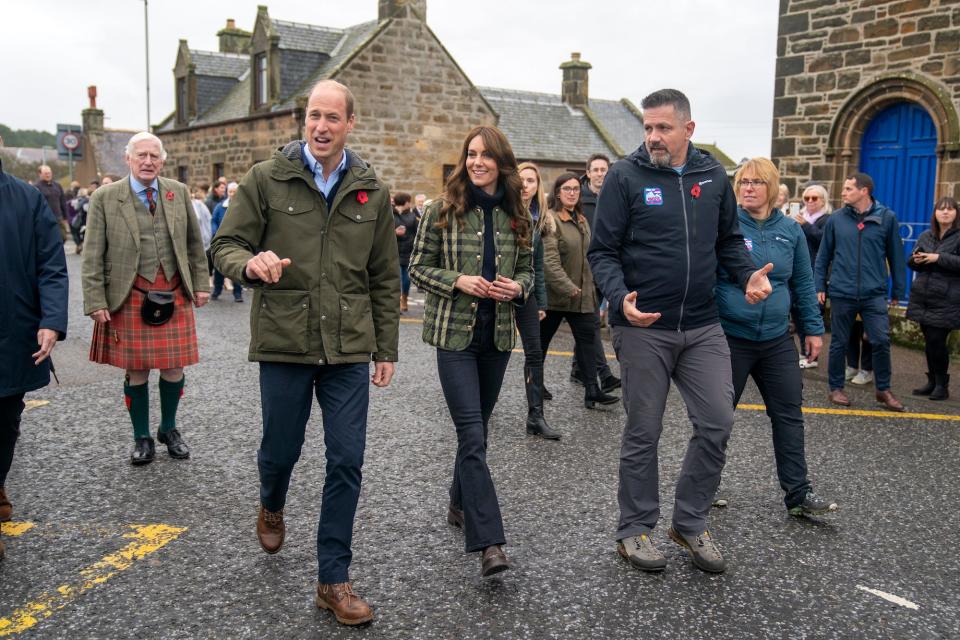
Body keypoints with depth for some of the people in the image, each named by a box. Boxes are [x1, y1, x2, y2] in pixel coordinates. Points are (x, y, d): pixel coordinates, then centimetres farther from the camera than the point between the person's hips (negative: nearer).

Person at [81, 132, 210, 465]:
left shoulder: (179, 192, 6)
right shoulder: (105, 198, -2)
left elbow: (194, 242, 12)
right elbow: (93, 256, -2)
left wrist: (201, 284, 8)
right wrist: (96, 301, -7)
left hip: (175, 296, 2)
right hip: (130, 299, -2)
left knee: (174, 369, 7)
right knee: (136, 372, 6)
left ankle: (169, 429, 30)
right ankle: (142, 438, 24)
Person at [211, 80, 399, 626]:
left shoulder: (372, 192, 6)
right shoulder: (266, 180, -1)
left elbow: (385, 278, 10)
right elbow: (226, 245, 1)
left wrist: (386, 348, 8)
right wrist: (250, 264, -24)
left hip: (350, 349, 1)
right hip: (283, 341, -1)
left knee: (347, 462, 1)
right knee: (280, 451, 12)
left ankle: (334, 580, 17)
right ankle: (272, 508, 50)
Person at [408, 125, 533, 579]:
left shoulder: (516, 216, 7)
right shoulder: (443, 210, -4)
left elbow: (527, 270, 15)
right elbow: (418, 267, -2)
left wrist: (517, 287, -7)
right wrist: (458, 281, -17)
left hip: (498, 336, 4)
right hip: (454, 335, -4)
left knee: (476, 428, 16)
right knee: (472, 434, -11)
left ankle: (460, 505, 37)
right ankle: (488, 542, -11)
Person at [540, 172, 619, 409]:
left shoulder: (582, 221, 14)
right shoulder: (550, 220, -12)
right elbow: (549, 261, -19)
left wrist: (591, 287, 17)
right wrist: (568, 288, -22)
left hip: (581, 294, 7)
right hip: (554, 293, -7)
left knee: (587, 337, 1)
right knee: (541, 340, 6)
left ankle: (592, 390, 2)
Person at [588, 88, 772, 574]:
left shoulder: (713, 175, 7)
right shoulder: (625, 176, -6)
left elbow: (728, 240, 16)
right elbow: (602, 251, -6)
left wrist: (748, 275, -4)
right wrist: (620, 299, -23)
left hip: (703, 326, 4)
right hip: (643, 327, -4)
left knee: (717, 423, 3)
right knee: (643, 433, 6)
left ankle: (690, 522, 23)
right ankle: (635, 529, 23)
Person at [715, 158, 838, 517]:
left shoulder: (789, 231, 5)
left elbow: (803, 284, 12)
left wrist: (813, 328, 10)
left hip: (777, 340, 4)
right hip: (730, 337, -4)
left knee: (789, 416, 7)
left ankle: (798, 494, 17)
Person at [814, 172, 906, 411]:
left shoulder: (886, 218, 1)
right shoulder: (836, 219, 3)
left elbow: (896, 256, 5)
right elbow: (823, 255, 8)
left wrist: (897, 290, 6)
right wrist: (820, 286, 3)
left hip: (874, 294, -1)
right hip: (841, 293, 1)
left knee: (881, 341, -4)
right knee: (839, 343, 9)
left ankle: (884, 389, 14)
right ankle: (836, 388, 22)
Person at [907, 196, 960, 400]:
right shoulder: (925, 236, 13)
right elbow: (912, 264, 20)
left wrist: (939, 258, -19)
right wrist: (915, 259, -2)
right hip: (923, 297, 5)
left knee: (937, 341, -8)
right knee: (929, 341, 9)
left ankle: (942, 385, 7)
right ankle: (932, 382, 20)